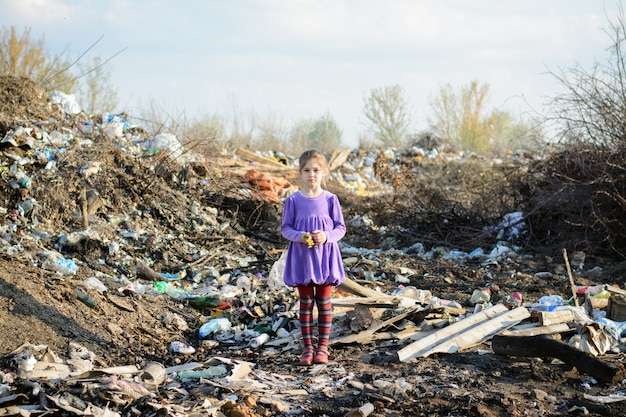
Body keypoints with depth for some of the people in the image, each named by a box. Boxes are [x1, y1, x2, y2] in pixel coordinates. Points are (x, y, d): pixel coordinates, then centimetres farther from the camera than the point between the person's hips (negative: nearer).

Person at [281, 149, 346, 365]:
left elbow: (341, 228, 1)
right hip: (302, 257, 0)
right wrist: (299, 236, -18)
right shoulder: (293, 200, -3)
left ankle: (323, 347, 14)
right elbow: (285, 228, 1)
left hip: (325, 256, 0)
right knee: (306, 303, 6)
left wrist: (327, 236, -18)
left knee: (324, 302, 6)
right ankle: (308, 347, 12)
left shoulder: (330, 199, -3)